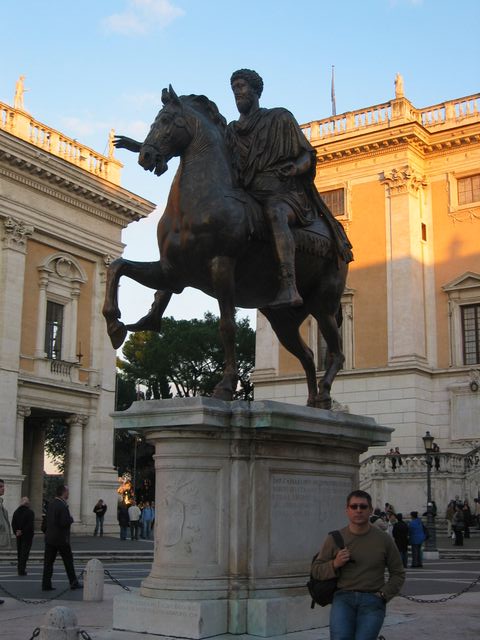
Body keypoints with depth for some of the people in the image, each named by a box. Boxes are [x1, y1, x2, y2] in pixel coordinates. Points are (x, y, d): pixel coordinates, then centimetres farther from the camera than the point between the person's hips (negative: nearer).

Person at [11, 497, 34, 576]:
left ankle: (19, 569, 21)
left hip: (18, 536, 5)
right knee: (25, 552, -1)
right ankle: (22, 570, -6)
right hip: (27, 536, -5)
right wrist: (23, 532, -12)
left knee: (19, 552, 16)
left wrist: (16, 532, -3)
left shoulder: (16, 512, 5)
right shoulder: (30, 512, -12)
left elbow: (13, 524, 1)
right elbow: (30, 525, -19)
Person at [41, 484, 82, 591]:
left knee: (48, 562, 6)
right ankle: (73, 583, 15)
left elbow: (46, 521, 13)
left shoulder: (51, 504, 7)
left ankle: (46, 584, 5)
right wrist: (71, 519, -6)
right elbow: (65, 522, -24)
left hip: (49, 538, 7)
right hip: (61, 539, -7)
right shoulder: (63, 506, -18)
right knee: (68, 561, 7)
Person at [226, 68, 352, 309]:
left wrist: (296, 168, -14)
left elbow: (307, 155, 9)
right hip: (248, 194, 6)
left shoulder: (280, 118, 10)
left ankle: (289, 288, -55)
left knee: (274, 212, -40)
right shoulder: (232, 130, 23)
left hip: (284, 192, -6)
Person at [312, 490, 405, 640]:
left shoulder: (383, 539, 6)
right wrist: (335, 564, -9)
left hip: (372, 600, 0)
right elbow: (316, 570, 10)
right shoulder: (334, 538, 6)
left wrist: (383, 595, 1)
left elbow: (398, 573, 14)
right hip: (343, 598, 0)